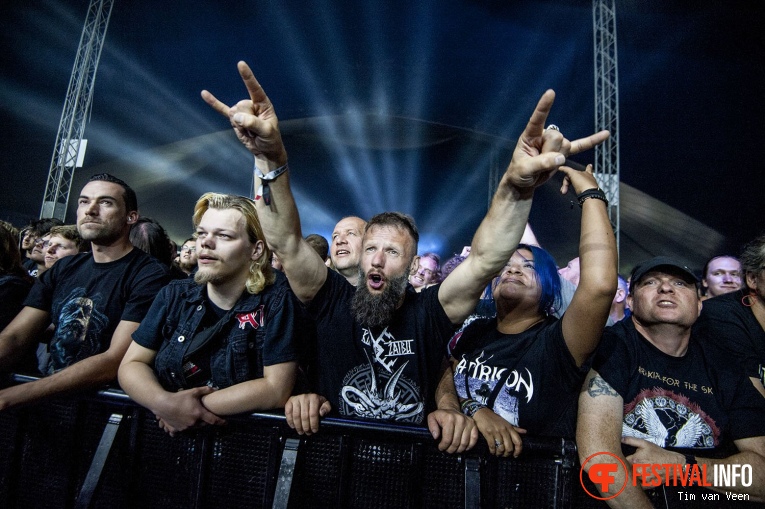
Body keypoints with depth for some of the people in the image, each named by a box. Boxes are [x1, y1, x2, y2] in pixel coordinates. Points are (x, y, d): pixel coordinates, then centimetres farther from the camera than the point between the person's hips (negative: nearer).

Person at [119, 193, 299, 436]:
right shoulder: (174, 295, 1)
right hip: (162, 433, 3)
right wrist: (163, 402, -17)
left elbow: (277, 388, -16)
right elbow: (131, 364, 2)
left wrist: (200, 405, -17)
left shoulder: (276, 299, -13)